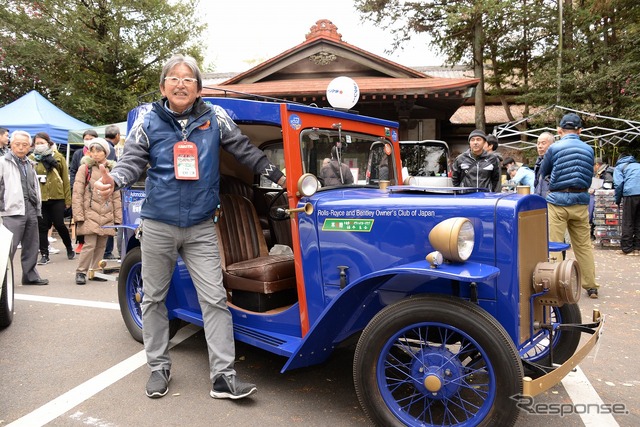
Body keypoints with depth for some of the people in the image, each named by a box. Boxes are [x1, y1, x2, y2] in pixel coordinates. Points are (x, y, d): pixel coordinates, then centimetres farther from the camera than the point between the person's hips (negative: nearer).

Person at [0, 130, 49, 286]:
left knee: (31, 245, 12)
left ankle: (30, 275, 22)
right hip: (13, 209, -6)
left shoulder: (30, 164, 18)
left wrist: (37, 206, 14)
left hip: (31, 209, 6)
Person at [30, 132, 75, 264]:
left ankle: (69, 248, 26)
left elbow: (65, 179, 2)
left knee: (59, 224, 3)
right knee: (42, 227, 6)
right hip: (39, 198, 1)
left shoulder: (58, 157, 2)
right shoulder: (31, 159, 3)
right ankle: (44, 255, 15)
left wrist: (67, 199, -1)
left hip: (57, 197, -1)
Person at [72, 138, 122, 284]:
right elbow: (77, 193, -3)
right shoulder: (85, 168, 0)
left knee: (101, 245, 8)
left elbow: (116, 196, 13)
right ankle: (81, 272, 6)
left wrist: (117, 217, 9)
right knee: (90, 244, -9)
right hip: (90, 214, -4)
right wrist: (78, 215, -9)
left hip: (107, 216, 4)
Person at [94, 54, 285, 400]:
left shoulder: (215, 118, 3)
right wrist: (113, 181, -23)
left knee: (215, 298, -3)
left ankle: (223, 377, 5)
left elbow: (245, 150, 9)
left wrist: (277, 176, 11)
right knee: (154, 298, 11)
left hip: (201, 228, 0)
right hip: (158, 225, 1)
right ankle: (158, 368, 29)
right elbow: (133, 161, -2)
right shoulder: (148, 121, 1)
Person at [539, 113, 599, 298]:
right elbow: (589, 175, 16)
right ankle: (591, 286, 19)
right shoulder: (589, 150, 6)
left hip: (558, 200, -4)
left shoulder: (554, 148, -5)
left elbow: (543, 172, 8)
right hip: (581, 201, 4)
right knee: (584, 245, 12)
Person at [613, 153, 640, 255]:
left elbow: (618, 184, 0)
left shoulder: (619, 167, 16)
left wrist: (618, 200, 9)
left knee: (628, 223, 1)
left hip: (631, 193, -4)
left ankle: (627, 249, 1)